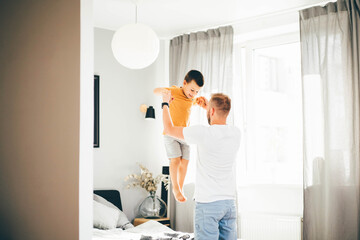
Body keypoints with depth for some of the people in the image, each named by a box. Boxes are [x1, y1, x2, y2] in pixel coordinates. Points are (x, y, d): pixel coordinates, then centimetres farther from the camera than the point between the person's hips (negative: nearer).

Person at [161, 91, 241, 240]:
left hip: (207, 203, -6)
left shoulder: (203, 133, -16)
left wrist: (165, 103, 14)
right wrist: (208, 106, 37)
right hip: (229, 202, 6)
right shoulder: (236, 133, 2)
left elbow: (169, 129, -1)